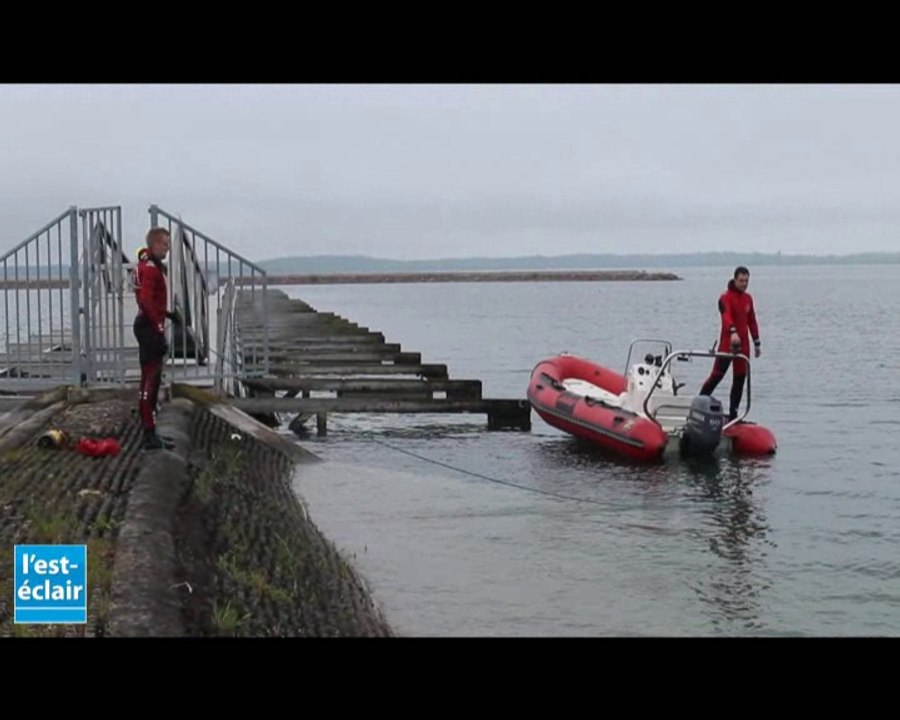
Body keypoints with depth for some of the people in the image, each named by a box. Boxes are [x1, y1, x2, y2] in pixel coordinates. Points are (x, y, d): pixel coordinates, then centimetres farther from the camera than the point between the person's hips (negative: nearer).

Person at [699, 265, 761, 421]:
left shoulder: (748, 298, 14)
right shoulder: (726, 297, -9)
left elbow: (752, 321, 21)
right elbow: (726, 315, -28)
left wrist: (757, 342, 18)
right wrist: (732, 332, -45)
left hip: (743, 345, 6)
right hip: (727, 344, -6)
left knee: (740, 379, 7)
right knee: (717, 375, -9)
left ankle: (733, 414, 13)